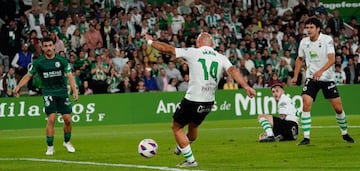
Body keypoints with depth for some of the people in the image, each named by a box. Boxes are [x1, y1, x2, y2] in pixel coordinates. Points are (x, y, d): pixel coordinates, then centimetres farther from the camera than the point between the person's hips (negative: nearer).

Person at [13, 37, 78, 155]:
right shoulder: (39, 62, -1)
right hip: (48, 93, -1)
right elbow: (28, 75, 3)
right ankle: (50, 147, -5)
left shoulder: (62, 60, -1)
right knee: (51, 119, -14)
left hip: (62, 92, 1)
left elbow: (70, 76, -2)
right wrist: (18, 86, -11)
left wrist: (74, 90, -14)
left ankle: (67, 142, 25)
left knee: (68, 119, 0)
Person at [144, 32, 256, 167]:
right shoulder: (221, 58, 3)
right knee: (193, 125, 31)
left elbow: (166, 49, -1)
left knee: (176, 127, 15)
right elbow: (232, 70, -14)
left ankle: (190, 160, 11)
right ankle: (181, 148, 53)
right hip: (209, 102, 5)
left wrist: (150, 41, 14)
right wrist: (246, 87, -23)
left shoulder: (193, 52, -5)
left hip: (192, 100, -5)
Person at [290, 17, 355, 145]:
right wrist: (295, 76, 12)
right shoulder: (304, 42, 1)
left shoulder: (327, 40, -11)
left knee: (338, 108, 0)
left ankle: (345, 134, 23)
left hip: (327, 77, -2)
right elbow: (300, 59, 18)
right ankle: (306, 137, -13)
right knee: (306, 105, -17)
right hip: (311, 78, 2)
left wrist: (321, 71, -36)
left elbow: (332, 59, -21)